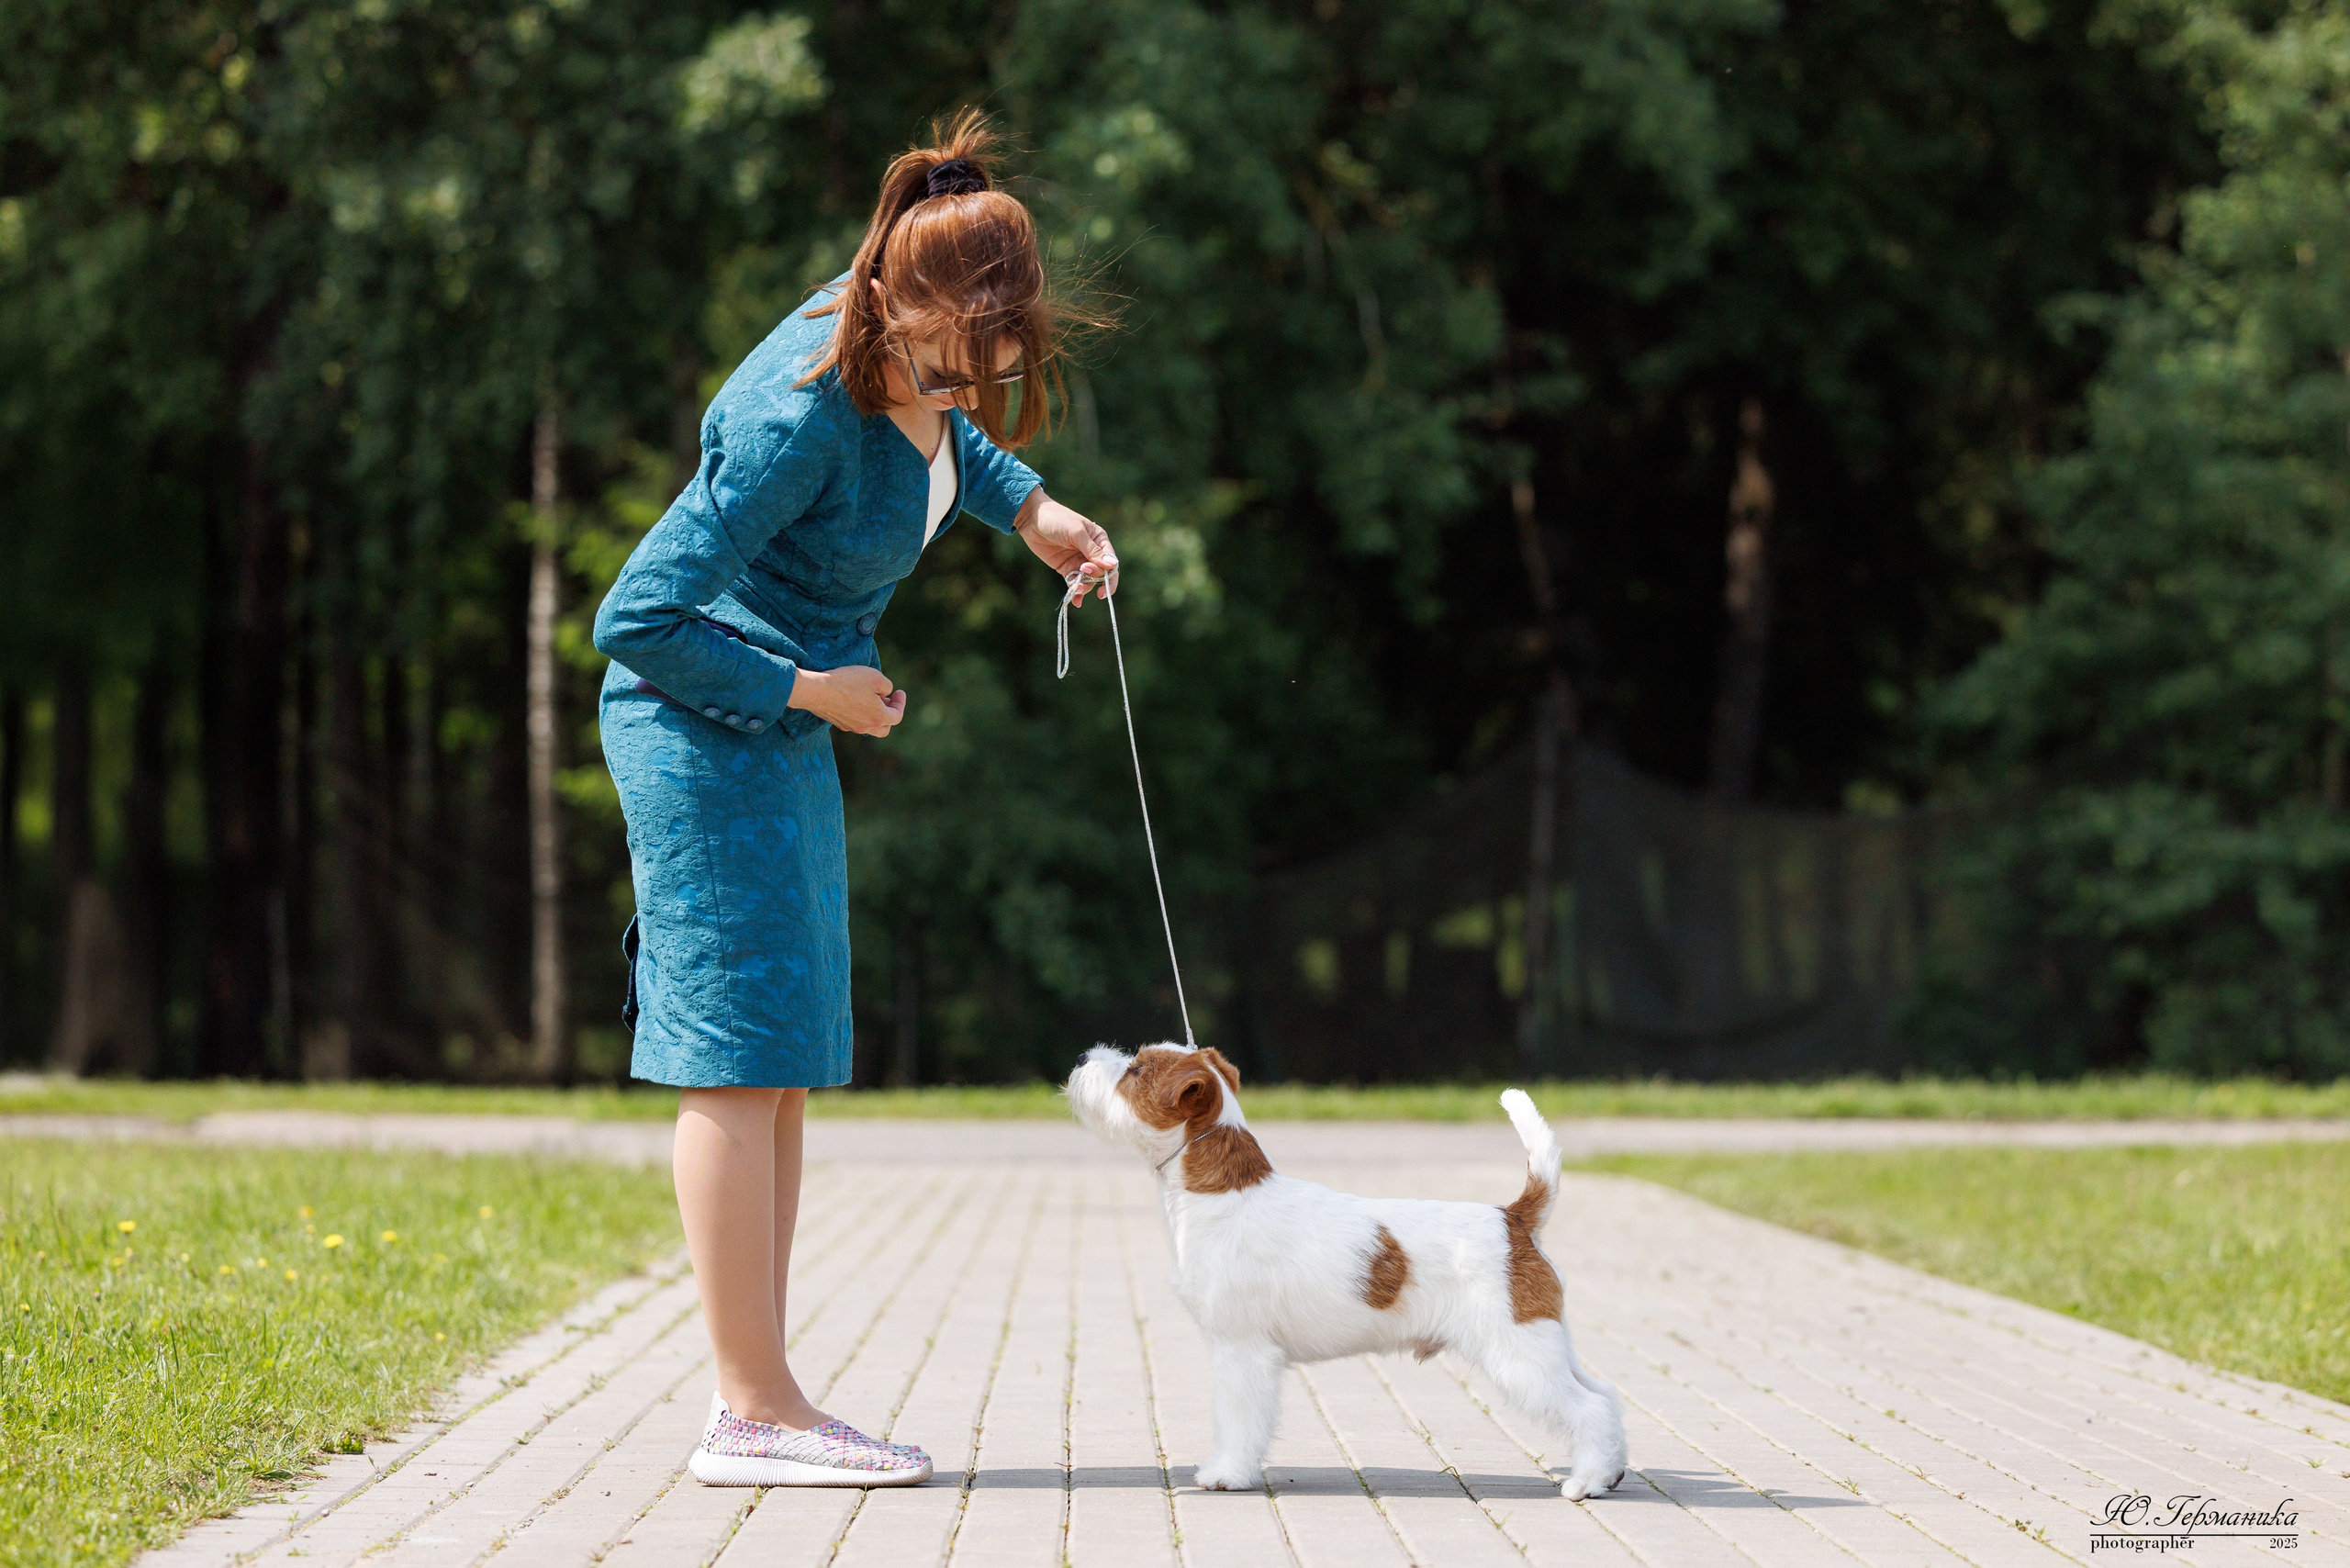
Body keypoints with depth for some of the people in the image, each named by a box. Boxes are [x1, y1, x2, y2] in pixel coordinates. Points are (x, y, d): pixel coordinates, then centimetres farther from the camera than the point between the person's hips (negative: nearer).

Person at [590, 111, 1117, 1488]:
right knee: (744, 1056, -9)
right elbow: (637, 621, -26)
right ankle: (758, 1410, -7)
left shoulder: (909, 354, -5)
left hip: (778, 730, 10)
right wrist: (810, 689, -17)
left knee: (783, 1064, 9)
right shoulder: (799, 420, -29)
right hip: (706, 722, -9)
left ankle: (755, 1402, 13)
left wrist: (1031, 506, 6)